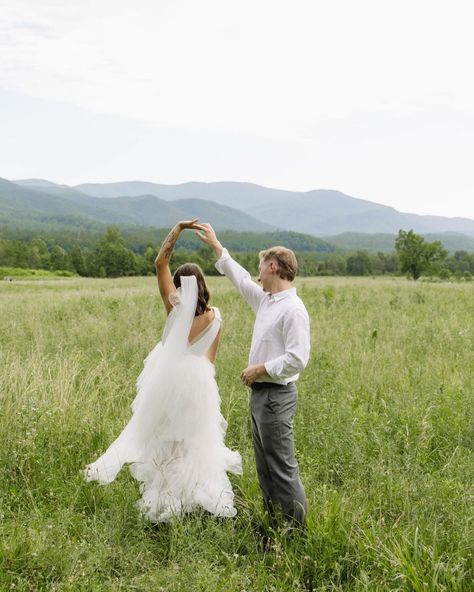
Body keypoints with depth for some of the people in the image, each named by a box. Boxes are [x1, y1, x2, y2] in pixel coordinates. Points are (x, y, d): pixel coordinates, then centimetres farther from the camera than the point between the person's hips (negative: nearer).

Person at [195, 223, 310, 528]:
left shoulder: (293, 309, -17)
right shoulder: (265, 300, 11)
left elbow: (298, 358, -23)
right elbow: (241, 279, 26)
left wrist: (261, 368, -16)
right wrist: (216, 246, 30)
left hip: (277, 395, -10)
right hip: (260, 392, 10)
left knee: (282, 467, -5)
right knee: (265, 466, 16)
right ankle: (276, 526, 25)